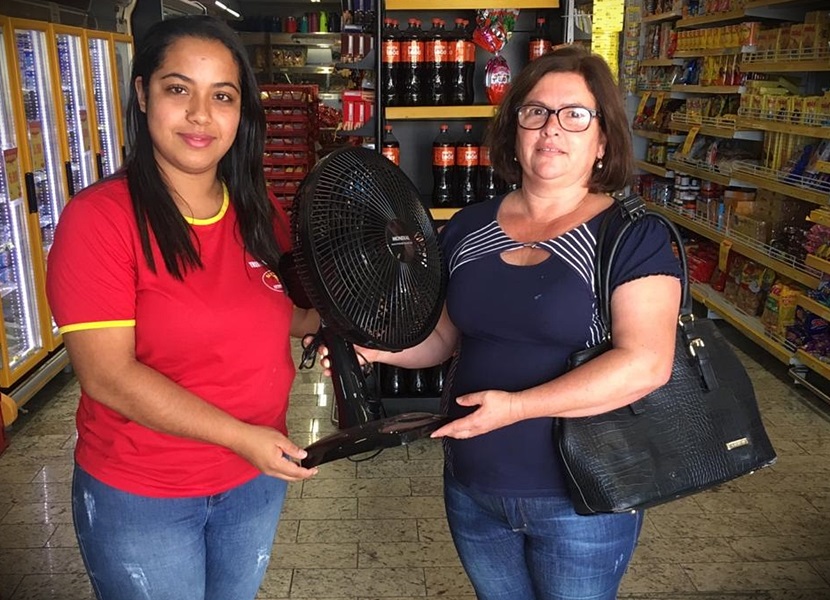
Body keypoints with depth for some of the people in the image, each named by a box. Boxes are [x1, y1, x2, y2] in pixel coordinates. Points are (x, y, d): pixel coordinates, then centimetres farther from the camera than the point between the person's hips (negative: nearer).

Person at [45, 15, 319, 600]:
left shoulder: (260, 213, -2)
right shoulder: (99, 217, -19)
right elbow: (108, 376, -23)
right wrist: (241, 436, -24)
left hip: (256, 478, 5)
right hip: (140, 497, -5)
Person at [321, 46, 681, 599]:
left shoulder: (635, 237, -12)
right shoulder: (468, 228, 3)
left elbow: (646, 363, -22)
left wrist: (518, 406, -28)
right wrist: (379, 346, -9)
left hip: (580, 498, -4)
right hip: (471, 487, 4)